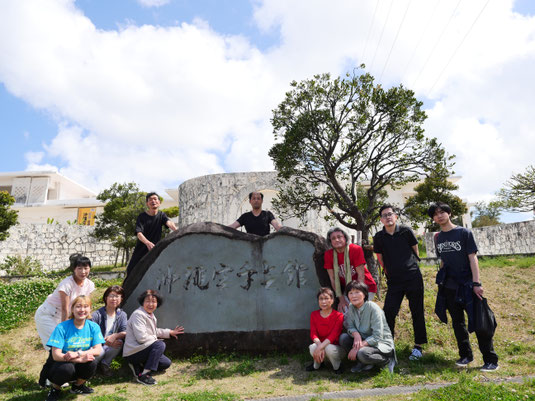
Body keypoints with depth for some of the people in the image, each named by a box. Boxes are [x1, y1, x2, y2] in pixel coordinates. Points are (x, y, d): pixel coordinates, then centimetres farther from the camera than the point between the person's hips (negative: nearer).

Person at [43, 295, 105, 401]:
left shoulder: (93, 327, -7)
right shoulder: (62, 327, -17)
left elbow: (98, 350, -12)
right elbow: (56, 355, -21)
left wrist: (77, 354, -29)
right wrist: (80, 359, -32)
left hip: (78, 368, 3)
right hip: (59, 365, -3)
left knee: (92, 362, -27)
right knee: (67, 367, -34)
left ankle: (78, 386, 5)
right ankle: (55, 388, 0)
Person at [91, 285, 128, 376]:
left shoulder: (122, 315, 1)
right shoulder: (97, 315, -12)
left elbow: (125, 332, -8)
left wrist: (115, 336, -29)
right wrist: (105, 341, -27)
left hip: (111, 348, 3)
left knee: (119, 342, -29)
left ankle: (105, 364, -3)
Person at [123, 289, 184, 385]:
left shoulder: (151, 315, 10)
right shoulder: (138, 314, -21)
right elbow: (141, 338, -26)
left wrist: (170, 332, 21)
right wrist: (155, 339, -10)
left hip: (141, 350, 10)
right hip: (132, 353, -9)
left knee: (166, 363, 8)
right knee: (160, 345, -27)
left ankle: (138, 367, 9)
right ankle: (143, 375, -23)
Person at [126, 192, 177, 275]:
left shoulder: (161, 215, 1)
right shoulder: (142, 217, -7)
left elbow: (169, 223, -20)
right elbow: (139, 233, -20)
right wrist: (148, 243, -41)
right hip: (141, 249, -1)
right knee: (131, 271, 8)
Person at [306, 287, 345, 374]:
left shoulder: (339, 316, -13)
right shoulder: (314, 315, 0)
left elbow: (333, 335, -24)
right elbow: (313, 333, -9)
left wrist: (321, 347, -36)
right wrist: (319, 344, -31)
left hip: (336, 347, -3)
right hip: (320, 345, 3)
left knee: (329, 348, -37)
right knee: (312, 348, -31)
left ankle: (337, 366, -2)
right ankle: (317, 364, 6)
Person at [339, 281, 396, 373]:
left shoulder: (373, 308, -21)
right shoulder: (351, 308, -2)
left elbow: (377, 337, -24)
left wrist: (357, 348, -27)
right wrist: (356, 334, -25)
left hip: (381, 343, -6)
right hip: (364, 340, 6)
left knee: (362, 353, -35)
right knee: (343, 337, -16)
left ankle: (387, 360, -7)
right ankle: (362, 362, -4)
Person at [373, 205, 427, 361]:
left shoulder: (405, 231, -2)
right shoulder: (379, 237, 1)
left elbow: (415, 249, 11)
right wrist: (389, 271, 11)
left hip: (413, 277, -1)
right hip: (394, 281, 1)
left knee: (417, 312, 6)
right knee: (388, 312, -4)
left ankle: (418, 346, 20)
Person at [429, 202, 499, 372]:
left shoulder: (464, 233, -5)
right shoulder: (438, 238, 8)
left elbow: (472, 258, -9)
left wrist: (476, 283, -15)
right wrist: (441, 282, 12)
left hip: (467, 285, -5)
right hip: (449, 288, 5)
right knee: (457, 323, 13)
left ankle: (491, 360, 10)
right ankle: (466, 355, 27)